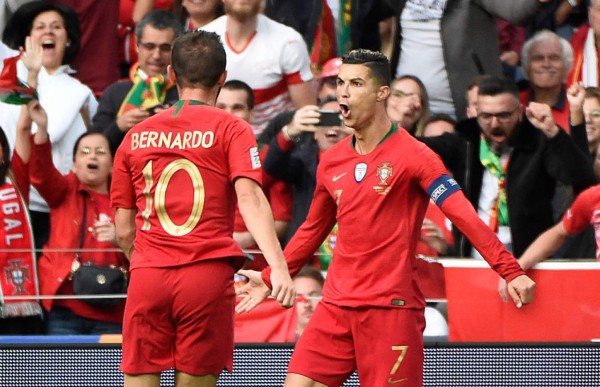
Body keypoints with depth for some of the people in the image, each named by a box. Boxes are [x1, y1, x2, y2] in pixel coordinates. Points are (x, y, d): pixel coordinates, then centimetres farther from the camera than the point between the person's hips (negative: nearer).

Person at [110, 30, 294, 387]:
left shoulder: (136, 136, 14)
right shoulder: (232, 130, 4)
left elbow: (123, 231, 15)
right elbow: (250, 198, -13)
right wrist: (278, 267, -21)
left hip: (147, 276, 2)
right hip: (208, 274, -2)